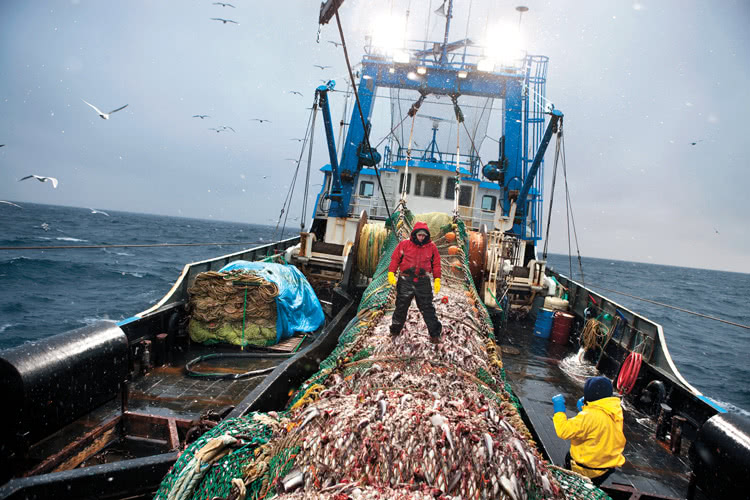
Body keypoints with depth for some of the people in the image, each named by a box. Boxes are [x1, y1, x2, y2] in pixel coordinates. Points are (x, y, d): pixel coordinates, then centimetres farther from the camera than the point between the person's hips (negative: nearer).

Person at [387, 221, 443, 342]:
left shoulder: (431, 247, 5)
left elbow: (436, 264, 10)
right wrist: (391, 273, -8)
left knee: (427, 308, 1)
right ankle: (395, 330, 26)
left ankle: (435, 334, 8)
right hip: (405, 281, 0)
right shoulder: (404, 244, 0)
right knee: (401, 307, 8)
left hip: (423, 282, 0)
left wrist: (437, 280, 3)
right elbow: (395, 259, 3)